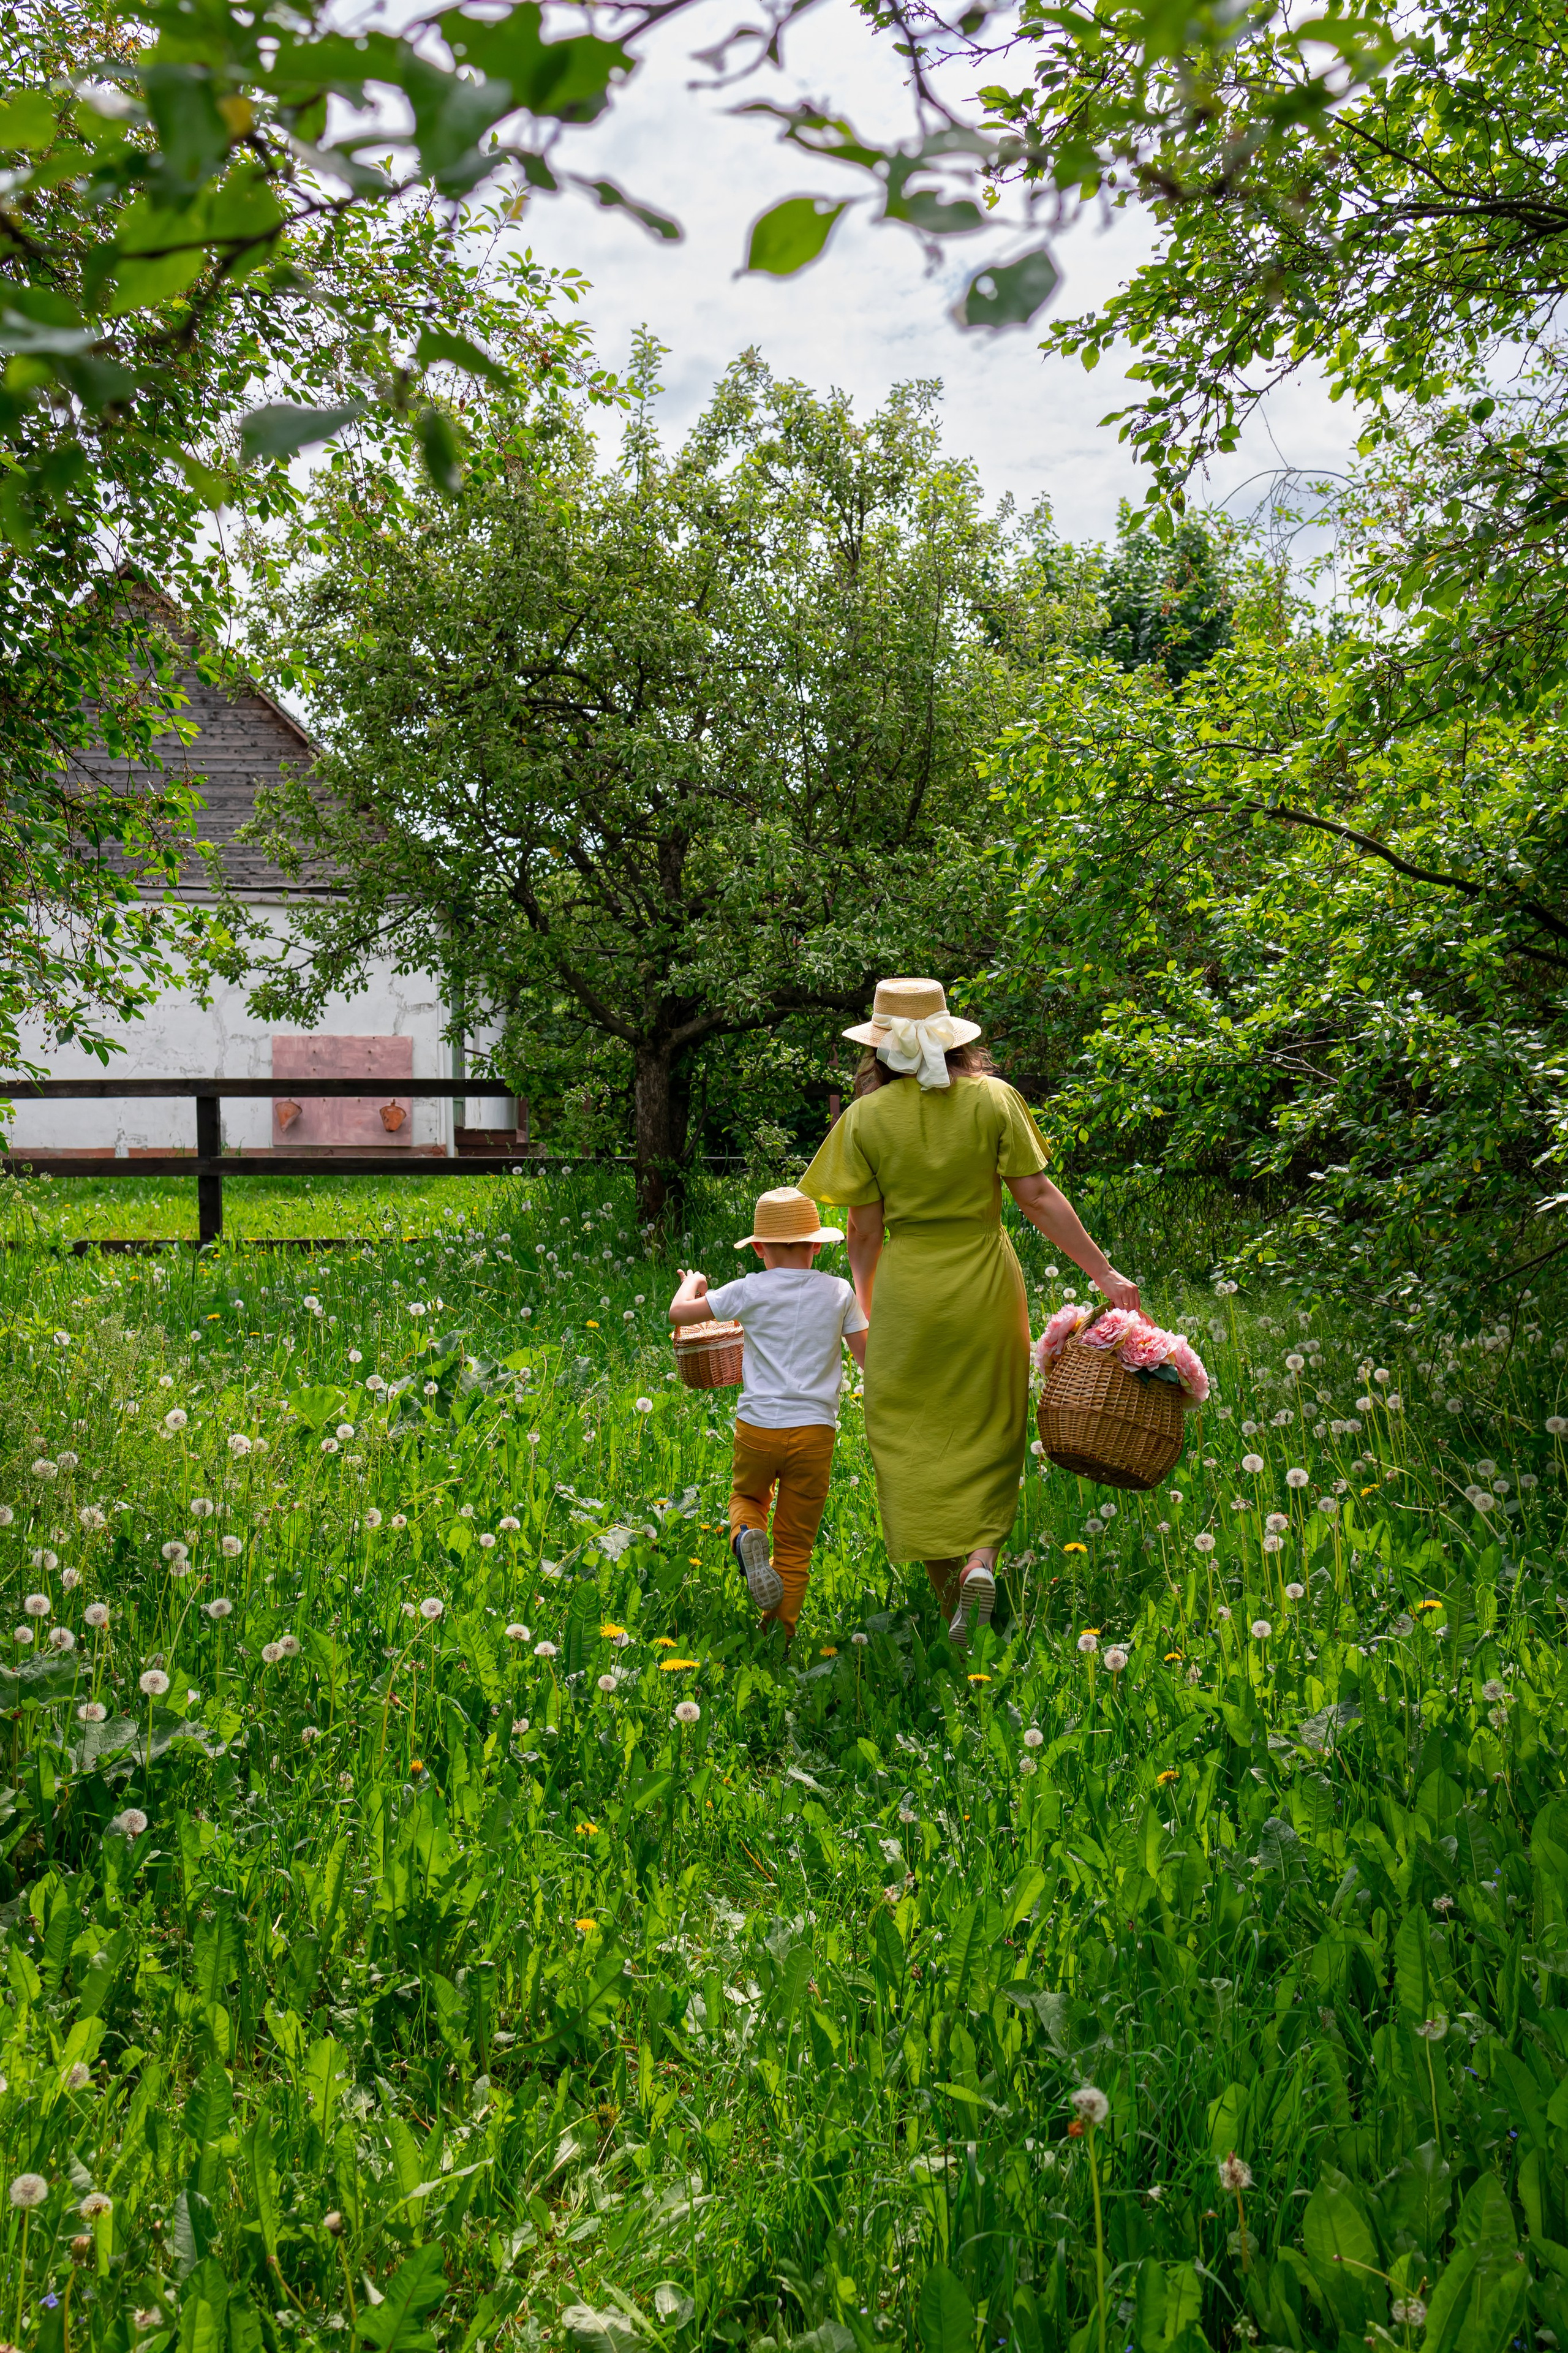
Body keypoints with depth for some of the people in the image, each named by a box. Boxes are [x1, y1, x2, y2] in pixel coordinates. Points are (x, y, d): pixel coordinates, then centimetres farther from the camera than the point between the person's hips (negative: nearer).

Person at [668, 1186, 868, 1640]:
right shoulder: (839, 1292, 3)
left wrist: (692, 1283, 25)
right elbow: (867, 1355, 8)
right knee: (796, 1542, 11)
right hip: (815, 1428, 1)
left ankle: (746, 1534, -7)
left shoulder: (750, 1291, -1)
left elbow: (678, 1312, 6)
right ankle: (781, 1629, 8)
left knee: (746, 1496, 26)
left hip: (758, 1426, -1)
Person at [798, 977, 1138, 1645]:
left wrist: (862, 1300, 14)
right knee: (989, 1433, 14)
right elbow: (1037, 1197, -7)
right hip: (986, 1287, 1)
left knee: (912, 1439, 11)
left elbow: (864, 1229, -2)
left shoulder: (867, 1117, -6)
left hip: (908, 1290, -1)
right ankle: (982, 1557, -7)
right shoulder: (994, 1099, -5)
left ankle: (947, 1580, 8)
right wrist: (1103, 1271, -1)